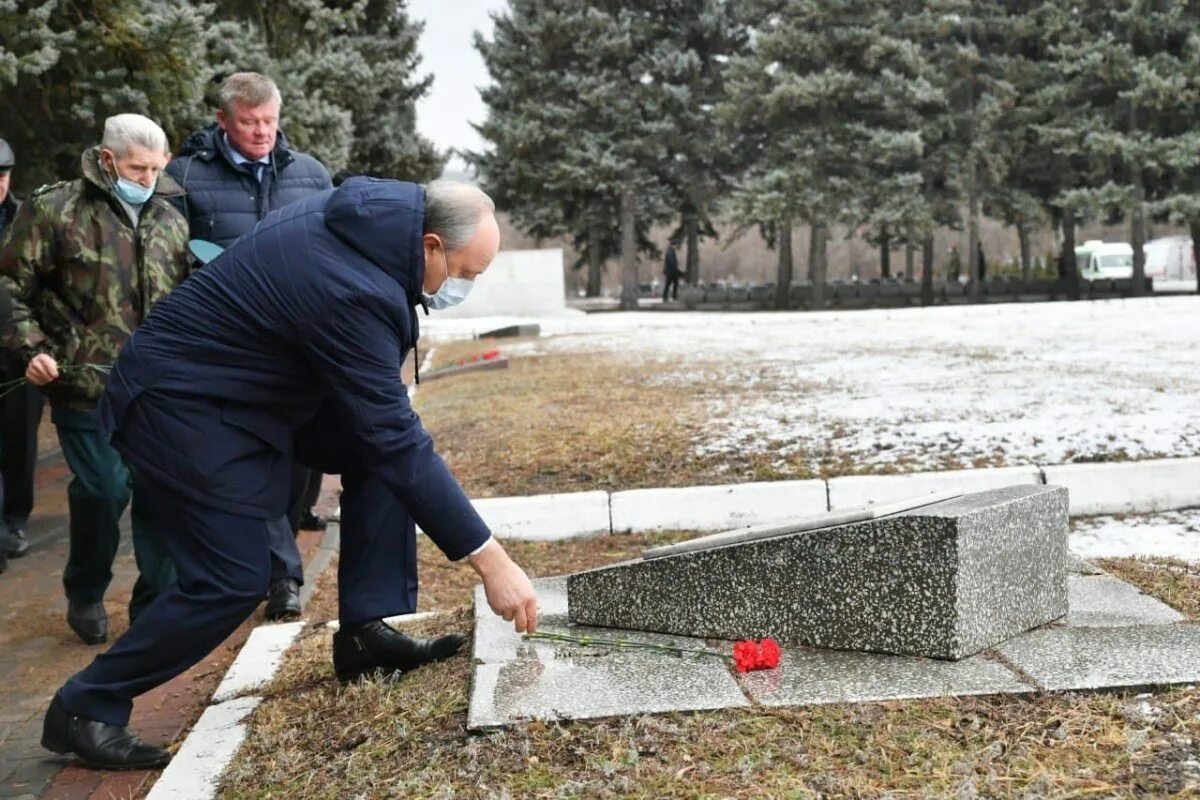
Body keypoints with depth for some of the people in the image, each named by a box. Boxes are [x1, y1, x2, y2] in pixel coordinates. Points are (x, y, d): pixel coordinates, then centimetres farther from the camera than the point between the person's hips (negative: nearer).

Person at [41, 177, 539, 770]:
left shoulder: (371, 209, -7)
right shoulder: (351, 294, -33)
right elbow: (399, 444, -33)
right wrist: (490, 560, -30)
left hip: (248, 377, 10)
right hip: (181, 399, -10)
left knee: (373, 452, -1)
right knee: (234, 578, -10)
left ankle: (366, 632, 5)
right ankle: (85, 707, 8)